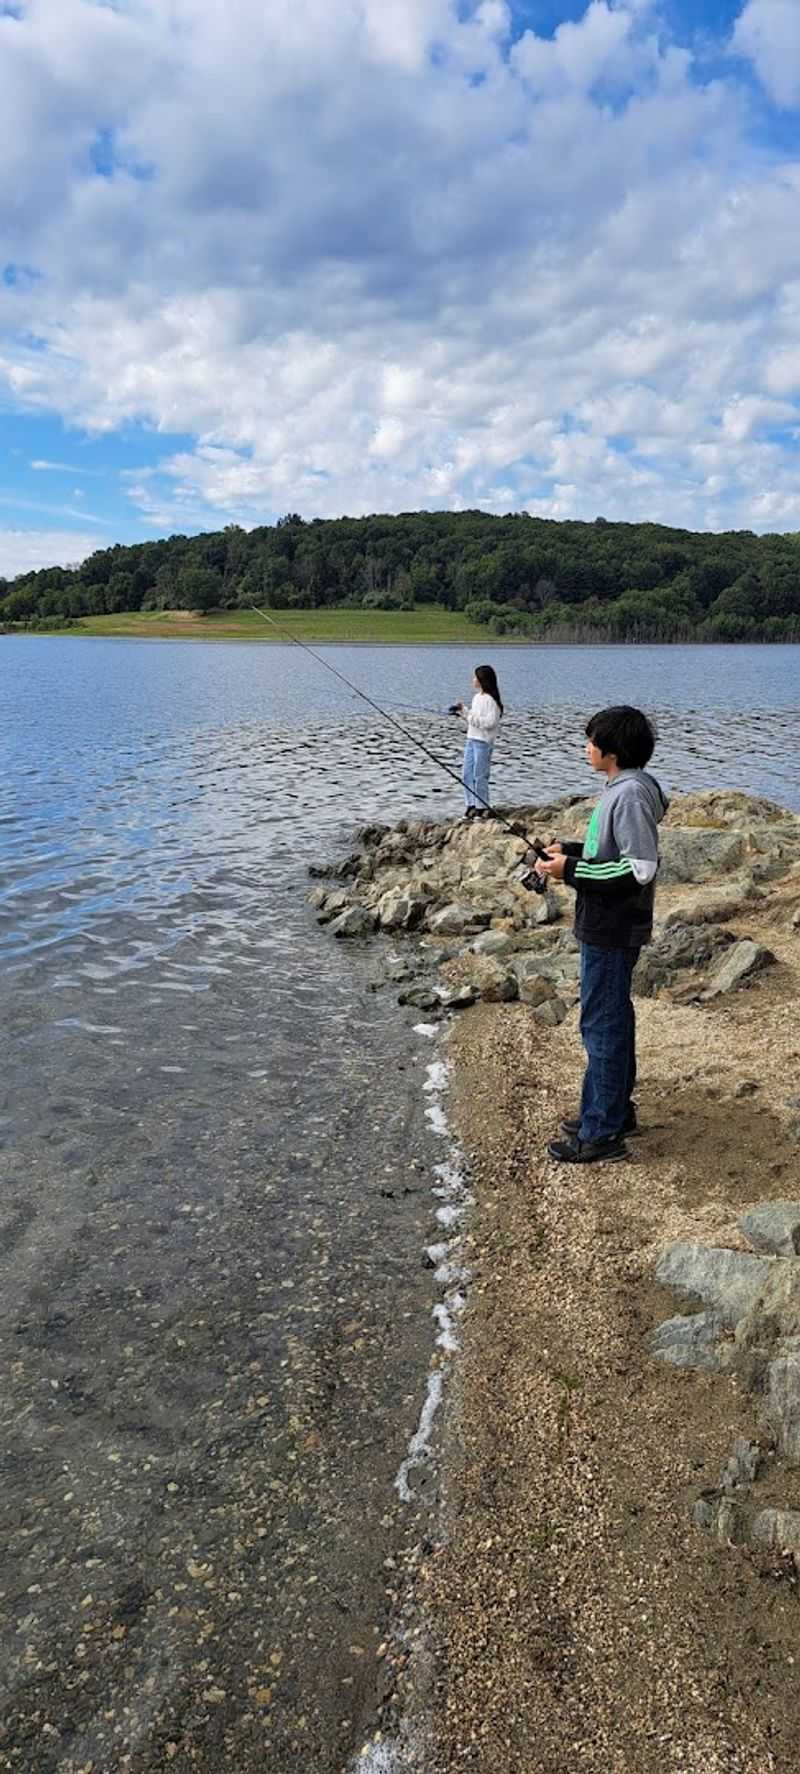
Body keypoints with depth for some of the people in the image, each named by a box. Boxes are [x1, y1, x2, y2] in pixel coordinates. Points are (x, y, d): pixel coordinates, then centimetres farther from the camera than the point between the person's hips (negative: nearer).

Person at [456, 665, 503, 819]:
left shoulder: (490, 700, -13)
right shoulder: (476, 697, 15)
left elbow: (491, 722, -20)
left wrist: (472, 717, -19)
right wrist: (463, 711, 7)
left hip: (483, 742, -9)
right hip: (471, 740, 9)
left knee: (479, 776, -5)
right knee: (466, 775, 8)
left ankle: (483, 808, 4)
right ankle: (472, 807, 14)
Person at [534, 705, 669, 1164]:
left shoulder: (631, 795, -21)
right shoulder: (623, 788, 10)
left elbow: (639, 868, -25)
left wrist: (571, 871, -21)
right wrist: (571, 851, 8)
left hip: (612, 931, -11)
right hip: (609, 926, 11)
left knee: (602, 1025, -3)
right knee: (613, 1018, 19)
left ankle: (601, 1132, 7)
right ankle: (616, 1110, 33)